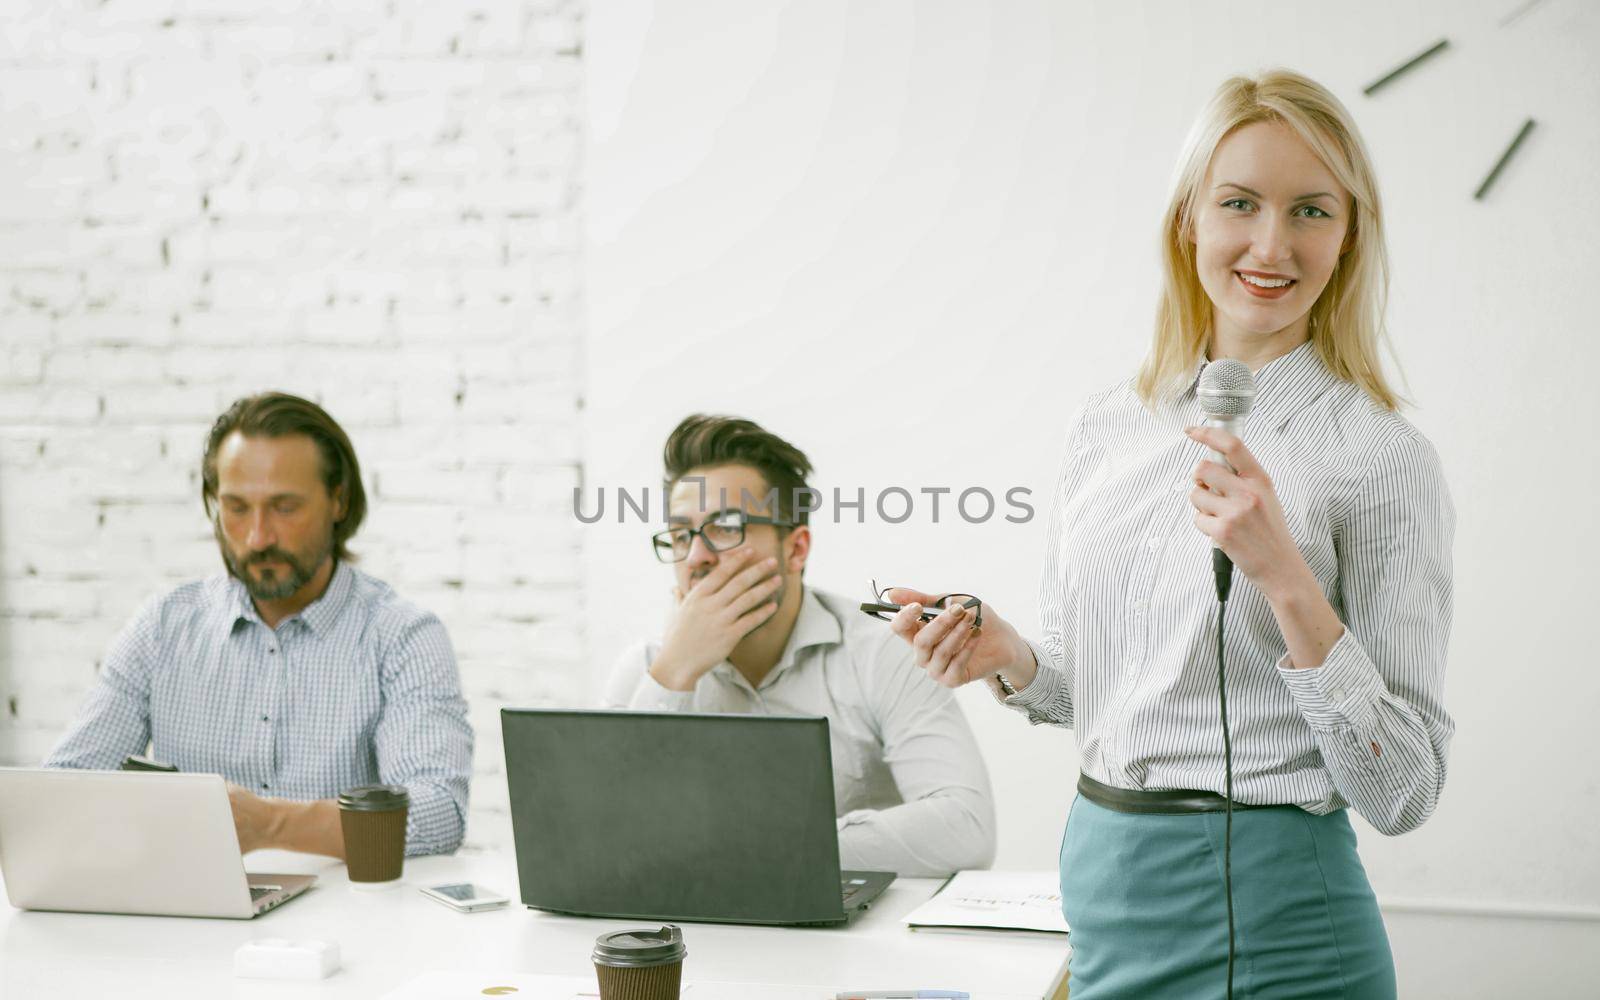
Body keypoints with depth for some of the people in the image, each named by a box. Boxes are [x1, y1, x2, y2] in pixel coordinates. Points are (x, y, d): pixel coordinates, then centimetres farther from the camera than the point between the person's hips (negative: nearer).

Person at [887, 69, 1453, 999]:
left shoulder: (1383, 457, -11)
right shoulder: (1108, 425, 4)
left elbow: (1401, 791, -13)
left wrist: (1287, 578, -23)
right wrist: (1009, 660, -5)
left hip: (1268, 920, -5)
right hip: (1102, 883, 5)